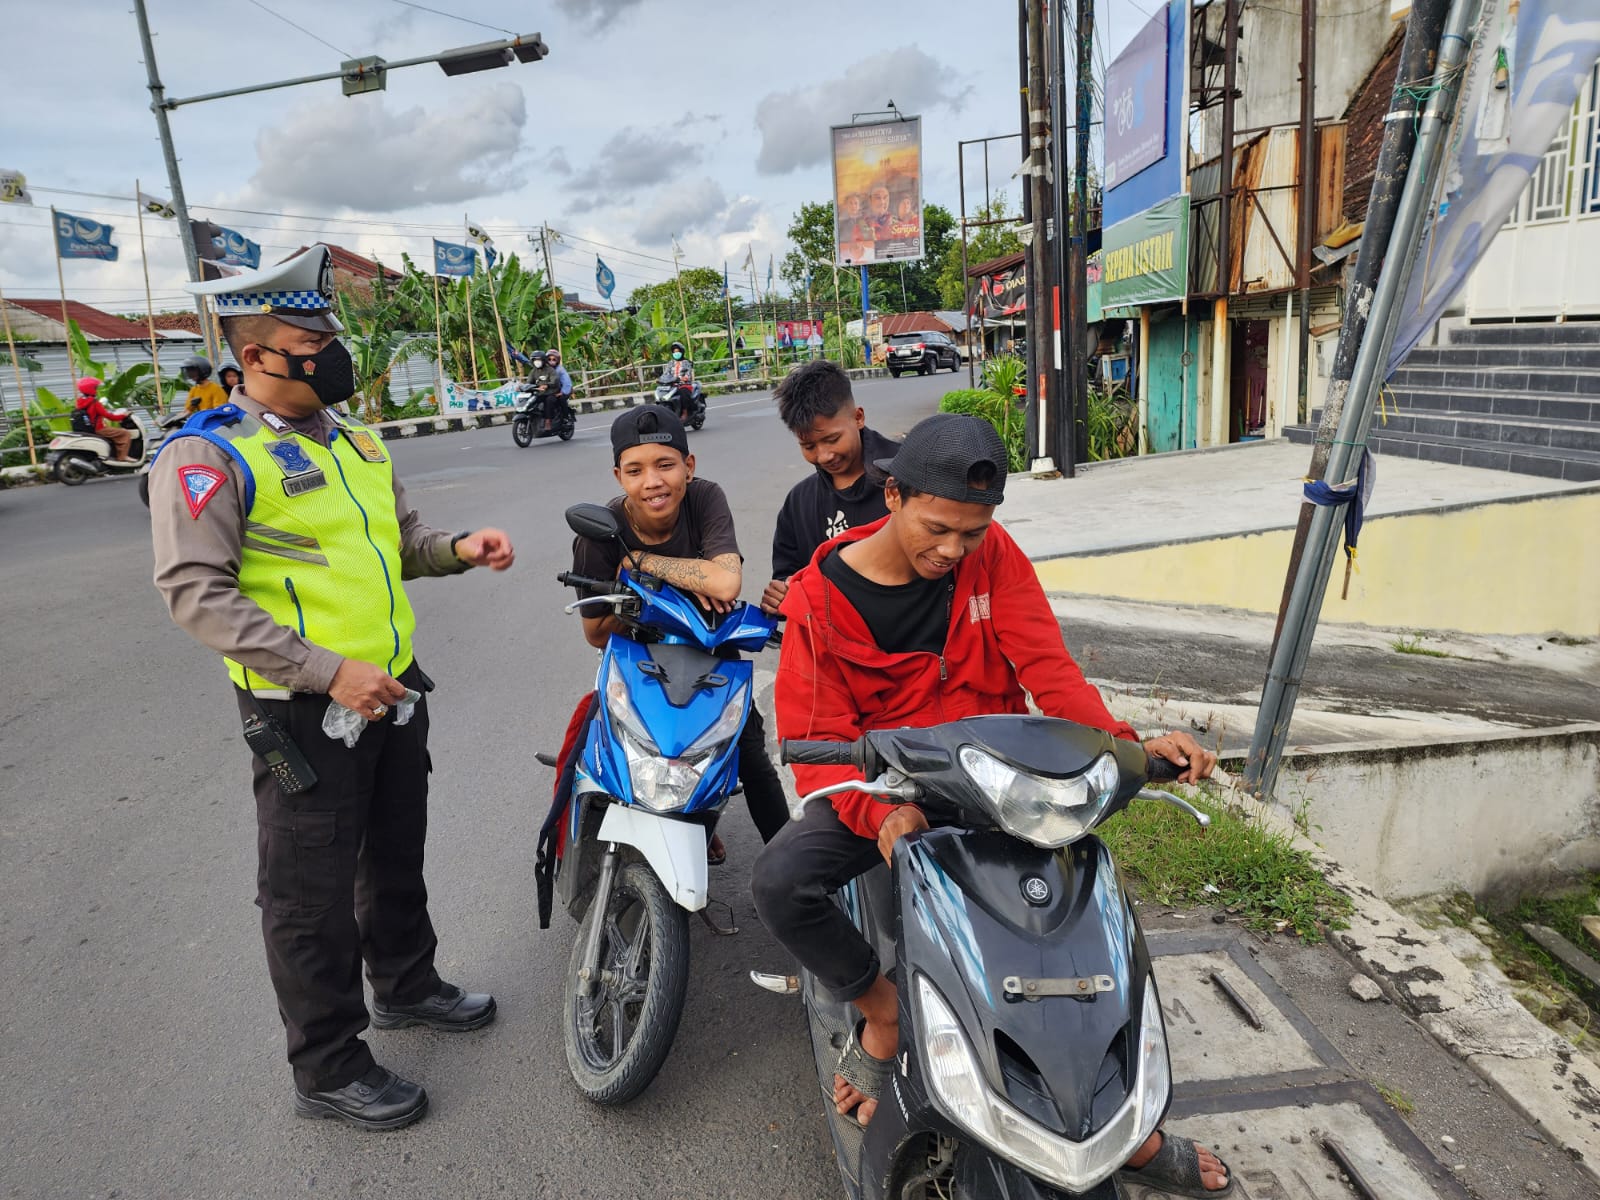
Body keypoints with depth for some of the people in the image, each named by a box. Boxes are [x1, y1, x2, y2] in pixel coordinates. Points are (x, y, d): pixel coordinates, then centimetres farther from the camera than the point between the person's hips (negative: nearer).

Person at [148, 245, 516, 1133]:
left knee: (396, 859, 23)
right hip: (304, 710, -7)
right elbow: (196, 593, -20)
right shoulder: (207, 456, -14)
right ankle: (327, 1069, 23)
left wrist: (458, 549, -3)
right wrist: (328, 671, -27)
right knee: (312, 896, 6)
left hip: (392, 689, 8)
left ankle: (405, 984, 46)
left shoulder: (352, 440, 11)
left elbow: (397, 539, 20)